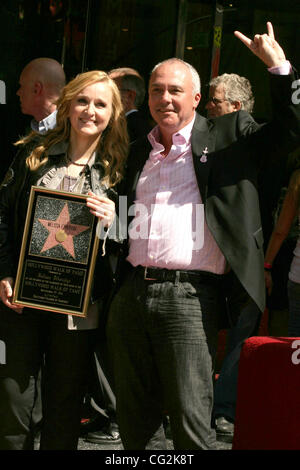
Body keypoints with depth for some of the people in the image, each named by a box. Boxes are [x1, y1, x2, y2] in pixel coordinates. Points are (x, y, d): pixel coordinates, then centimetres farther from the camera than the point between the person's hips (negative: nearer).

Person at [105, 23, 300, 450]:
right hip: (131, 293, 5)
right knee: (135, 422, 10)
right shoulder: (138, 152, 21)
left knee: (191, 423, -8)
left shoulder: (228, 135, 7)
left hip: (189, 296, -5)